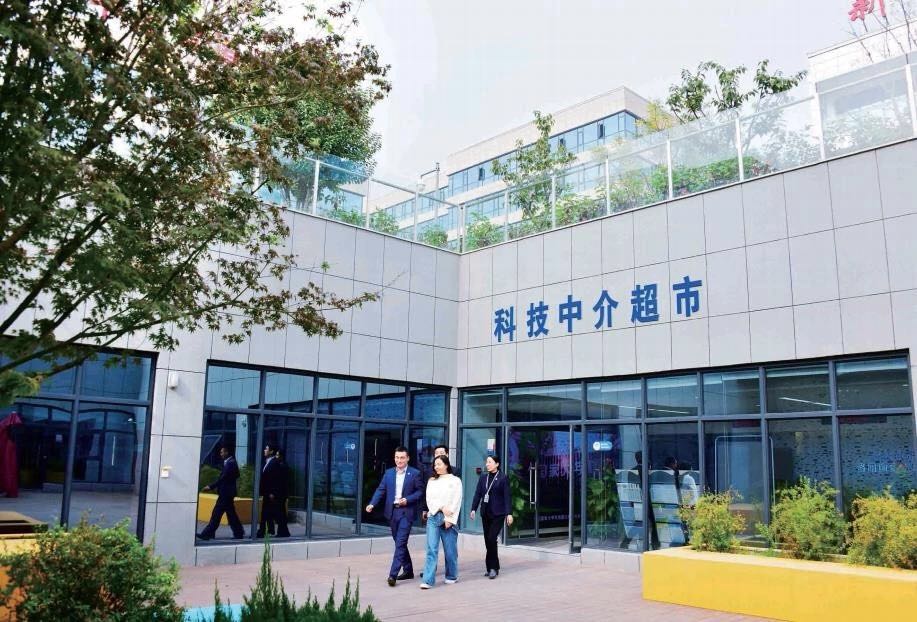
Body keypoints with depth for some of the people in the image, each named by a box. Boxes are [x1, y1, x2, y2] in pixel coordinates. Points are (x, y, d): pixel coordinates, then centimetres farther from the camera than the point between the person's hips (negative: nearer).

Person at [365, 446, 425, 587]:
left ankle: (393, 574, -12)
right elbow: (381, 490, 4)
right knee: (400, 543, 14)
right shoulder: (388, 473, 8)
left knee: (400, 543, -11)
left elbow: (420, 491, -2)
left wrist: (407, 500, -17)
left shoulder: (415, 473, -3)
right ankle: (408, 570, 29)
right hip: (392, 512, 5)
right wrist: (372, 504, -10)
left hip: (406, 512, -5)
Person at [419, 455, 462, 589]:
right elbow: (429, 499, 5)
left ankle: (451, 576, 23)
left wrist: (449, 519, -9)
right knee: (431, 549, -7)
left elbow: (456, 502, -2)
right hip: (433, 517, 2)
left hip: (449, 519, -2)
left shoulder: (455, 481, 5)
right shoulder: (431, 481, 14)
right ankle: (428, 580, -10)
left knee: (450, 549, 4)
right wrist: (441, 508, -11)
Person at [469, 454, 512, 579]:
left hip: (498, 514, -5)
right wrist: (473, 509, 0)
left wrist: (509, 513, -12)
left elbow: (507, 497, -6)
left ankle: (492, 567, -2)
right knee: (487, 540, 7)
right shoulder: (483, 477, 9)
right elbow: (477, 494, 9)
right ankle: (493, 567, 17)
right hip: (485, 513, 5)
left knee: (491, 539, -12)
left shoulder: (503, 478, -4)